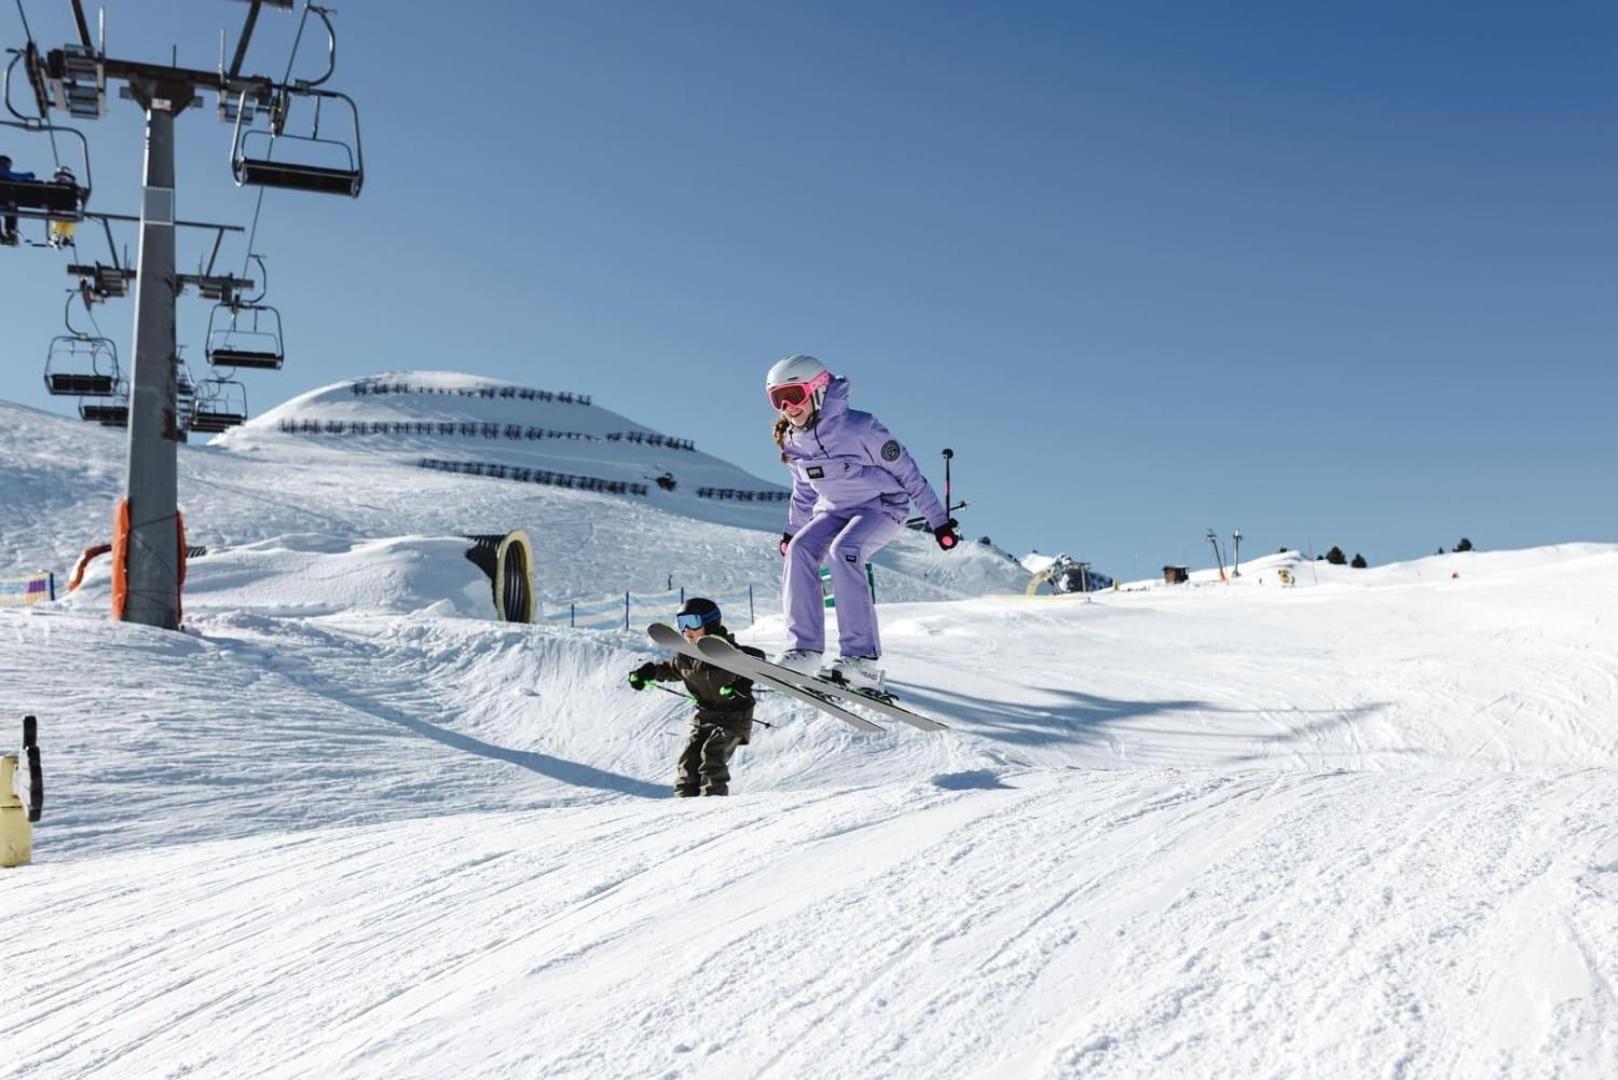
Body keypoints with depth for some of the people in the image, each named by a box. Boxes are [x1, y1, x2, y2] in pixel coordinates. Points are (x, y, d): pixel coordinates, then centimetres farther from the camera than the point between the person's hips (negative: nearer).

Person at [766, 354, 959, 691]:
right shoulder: (793, 442, -3)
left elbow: (904, 470, -15)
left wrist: (938, 519, -13)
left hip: (882, 507, -6)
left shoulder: (857, 427, -23)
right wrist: (792, 530, 23)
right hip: (834, 511, 6)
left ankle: (861, 657, -32)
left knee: (843, 551, -32)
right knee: (800, 549, -21)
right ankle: (803, 647, -21)